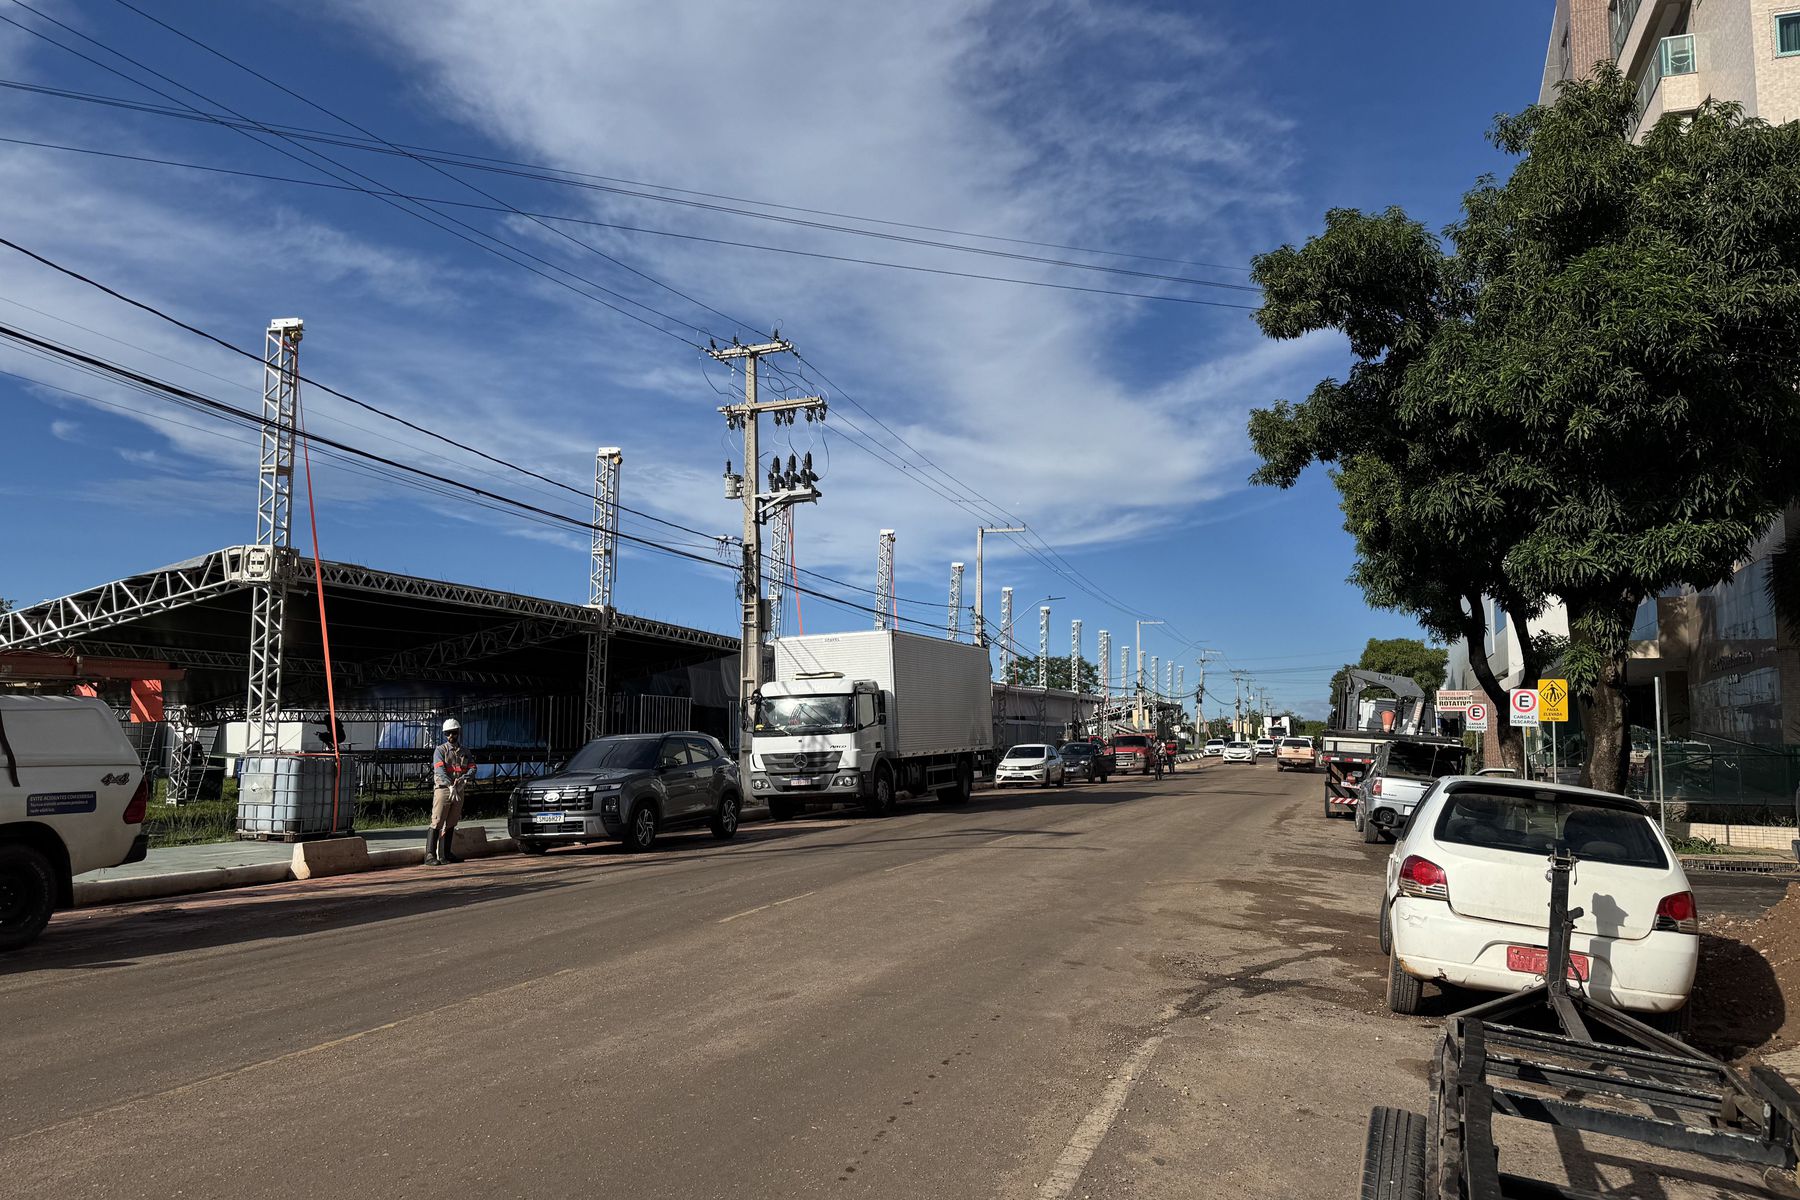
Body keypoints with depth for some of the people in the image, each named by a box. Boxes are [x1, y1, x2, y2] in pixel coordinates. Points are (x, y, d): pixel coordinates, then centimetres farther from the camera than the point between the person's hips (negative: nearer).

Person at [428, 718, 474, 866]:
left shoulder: (465, 753, 15)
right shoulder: (440, 750, 0)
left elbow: (472, 768, 3)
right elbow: (439, 770, -14)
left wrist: (462, 778, -19)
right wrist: (450, 785, -29)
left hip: (458, 791, 5)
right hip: (443, 789, -5)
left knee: (451, 824, 11)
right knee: (437, 823, -11)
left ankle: (447, 854, 18)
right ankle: (430, 855, -15)